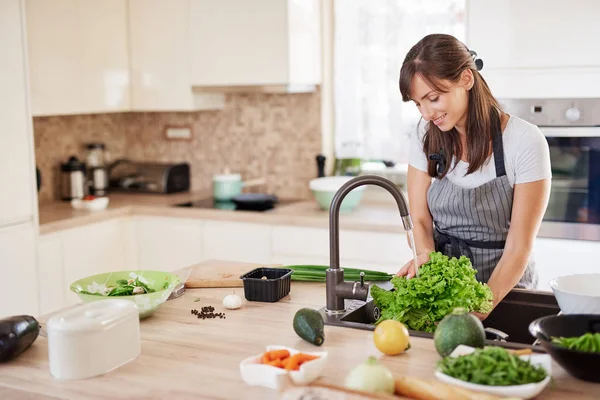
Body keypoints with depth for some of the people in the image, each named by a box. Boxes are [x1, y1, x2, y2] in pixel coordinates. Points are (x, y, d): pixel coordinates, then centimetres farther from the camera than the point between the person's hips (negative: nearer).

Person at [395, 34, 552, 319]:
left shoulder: (525, 142, -12)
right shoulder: (426, 138, 0)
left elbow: (519, 246, -12)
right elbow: (420, 218, 4)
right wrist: (425, 257, -17)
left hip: (504, 285, -3)